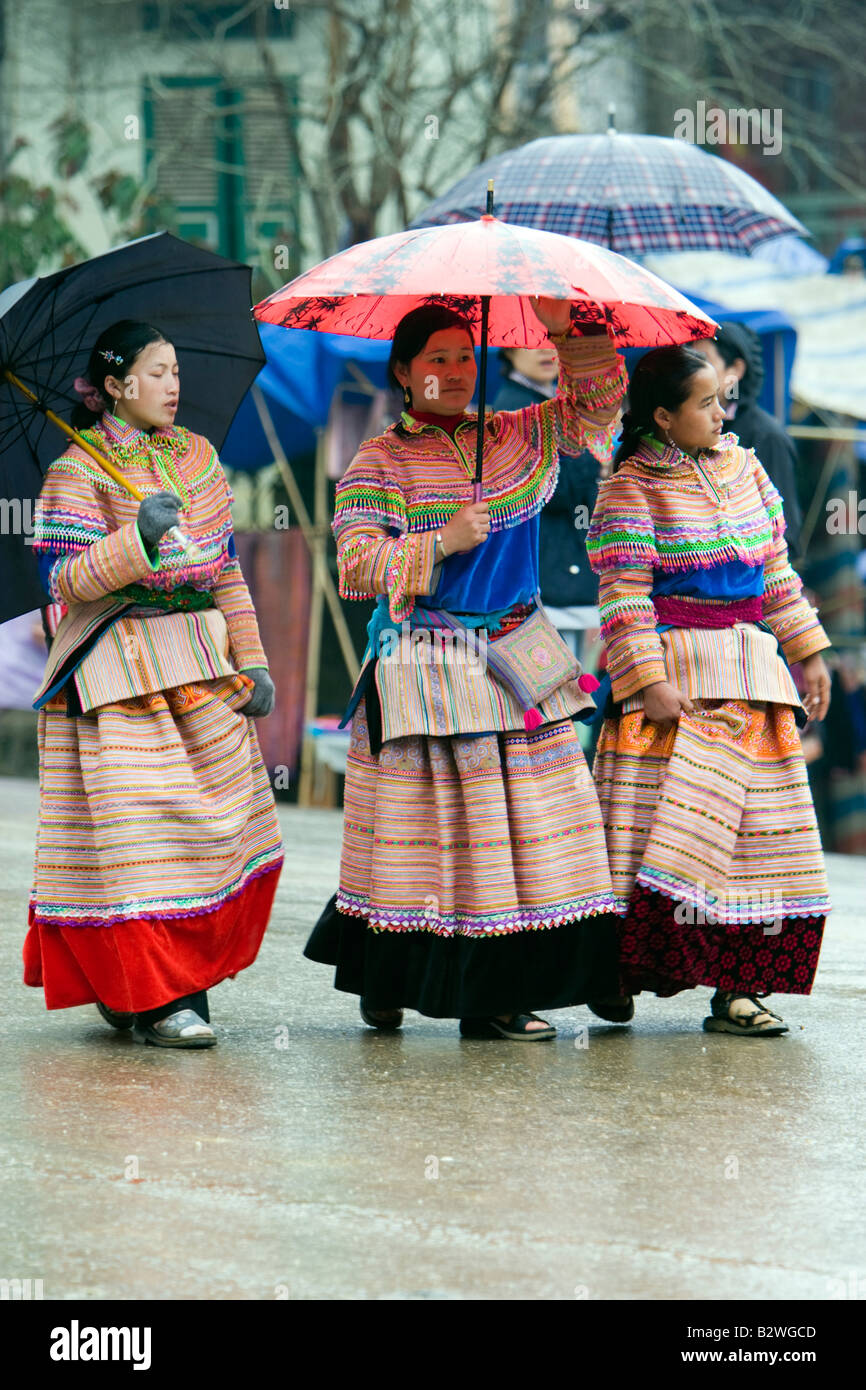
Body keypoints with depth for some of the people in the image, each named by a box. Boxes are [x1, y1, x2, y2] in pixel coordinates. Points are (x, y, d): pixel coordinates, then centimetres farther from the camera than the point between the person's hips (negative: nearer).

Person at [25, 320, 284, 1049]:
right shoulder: (77, 471, -5)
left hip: (202, 665, 6)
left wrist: (252, 660, 10)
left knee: (215, 820, 3)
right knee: (136, 830, -8)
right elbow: (64, 580, -12)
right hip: (120, 677, -6)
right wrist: (137, 539, -25)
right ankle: (155, 996, -2)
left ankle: (185, 979, 15)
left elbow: (227, 569, 15)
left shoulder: (199, 456, 12)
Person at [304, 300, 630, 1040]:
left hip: (519, 665, 5)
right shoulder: (377, 464, -1)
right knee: (427, 829, -4)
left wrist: (571, 334, 2)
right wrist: (439, 543, -17)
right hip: (425, 670, -5)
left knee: (525, 822, -1)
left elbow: (599, 399, 17)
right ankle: (387, 984, 10)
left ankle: (498, 993, 3)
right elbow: (355, 565, -9)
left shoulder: (516, 440, 13)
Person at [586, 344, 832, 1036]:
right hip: (677, 675, -6)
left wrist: (808, 652, 16)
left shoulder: (745, 467, 13)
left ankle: (736, 988, 5)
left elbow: (776, 570, 19)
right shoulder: (632, 488, -6)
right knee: (661, 826, -11)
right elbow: (624, 597, -11)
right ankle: (620, 976, -3)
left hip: (751, 673, 6)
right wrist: (649, 682, -19)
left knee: (759, 832, 2)